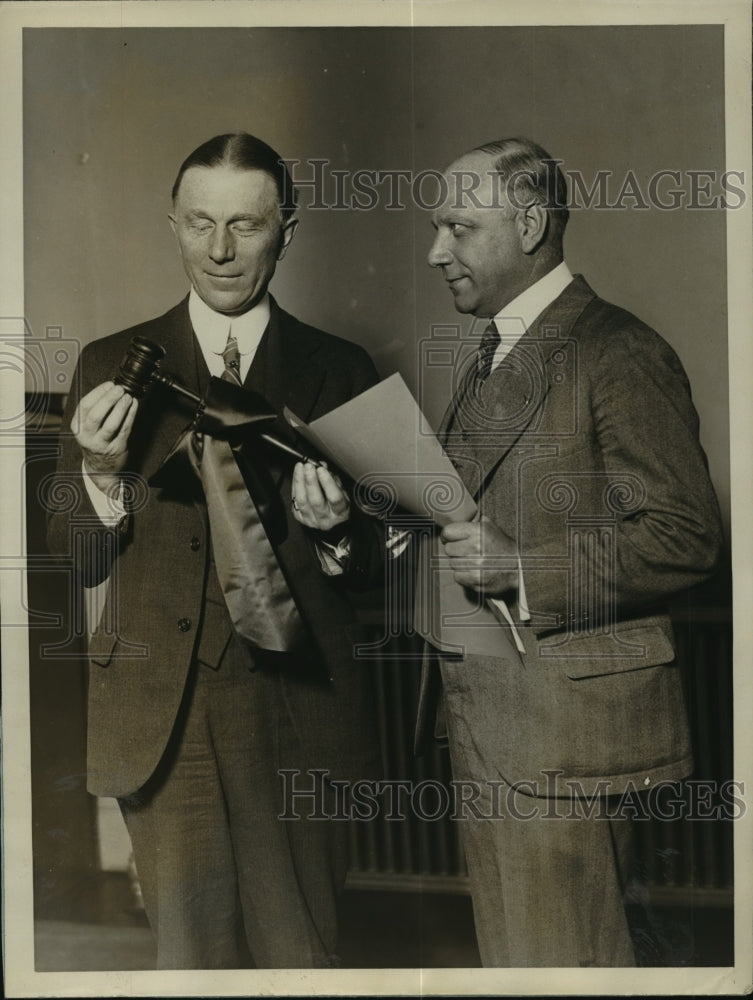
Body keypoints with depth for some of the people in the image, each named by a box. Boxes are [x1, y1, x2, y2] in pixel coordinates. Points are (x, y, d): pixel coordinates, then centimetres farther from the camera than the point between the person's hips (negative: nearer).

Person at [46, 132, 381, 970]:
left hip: (295, 710, 0)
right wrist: (102, 474, -13)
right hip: (162, 712, 0)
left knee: (297, 952, 10)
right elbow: (75, 561, 5)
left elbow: (371, 568, 6)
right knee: (193, 951, 9)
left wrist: (335, 527, -15)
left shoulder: (338, 372, 5)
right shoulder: (112, 366, 6)